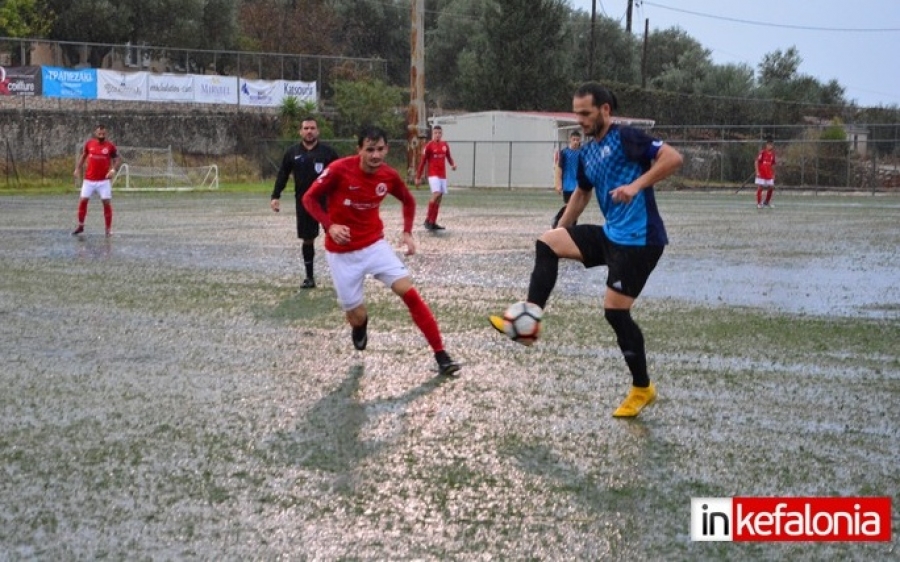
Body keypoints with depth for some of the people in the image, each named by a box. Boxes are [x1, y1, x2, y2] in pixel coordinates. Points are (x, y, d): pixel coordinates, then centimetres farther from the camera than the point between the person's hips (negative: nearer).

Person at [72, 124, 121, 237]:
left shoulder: (110, 146, -5)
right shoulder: (89, 143, 0)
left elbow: (117, 158, 5)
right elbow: (83, 156, 15)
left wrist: (113, 169, -12)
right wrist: (78, 169, 9)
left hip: (104, 180, -2)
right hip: (89, 179, 2)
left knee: (107, 203, -5)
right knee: (83, 201, 2)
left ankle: (109, 229, 4)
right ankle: (80, 226, 19)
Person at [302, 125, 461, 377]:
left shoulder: (389, 175, -7)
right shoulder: (339, 170, -19)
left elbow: (408, 200, 13)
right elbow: (309, 198, -9)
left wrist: (407, 232, 3)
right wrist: (329, 226, -23)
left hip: (375, 244, 3)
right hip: (342, 252, -2)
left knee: (409, 292, -13)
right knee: (357, 316, 1)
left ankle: (441, 355, -7)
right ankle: (360, 326, 43)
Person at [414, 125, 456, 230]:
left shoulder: (445, 145, 8)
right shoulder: (429, 145, -6)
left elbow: (448, 157, 20)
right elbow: (423, 161, -3)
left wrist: (453, 164, -4)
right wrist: (418, 177, -3)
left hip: (443, 175, 6)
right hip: (433, 174, -6)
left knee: (439, 198, 7)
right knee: (436, 194, -22)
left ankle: (433, 222, 13)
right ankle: (428, 220, -13)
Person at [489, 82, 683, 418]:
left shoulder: (625, 138, -12)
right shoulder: (586, 153, 13)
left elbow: (673, 158, -21)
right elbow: (581, 195, 27)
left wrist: (636, 185, -29)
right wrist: (561, 232, 27)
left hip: (639, 240, -8)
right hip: (610, 234, 8)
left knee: (615, 310, -6)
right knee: (547, 242, -4)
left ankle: (642, 389, 10)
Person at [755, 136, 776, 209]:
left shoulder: (772, 154, 9)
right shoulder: (762, 152, -9)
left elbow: (773, 165, 17)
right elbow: (757, 161, -10)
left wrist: (773, 174, 15)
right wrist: (757, 171, -16)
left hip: (769, 174, 6)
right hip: (761, 174, -6)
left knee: (771, 188, 4)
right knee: (760, 188, -5)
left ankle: (766, 202, 20)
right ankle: (759, 203, 4)